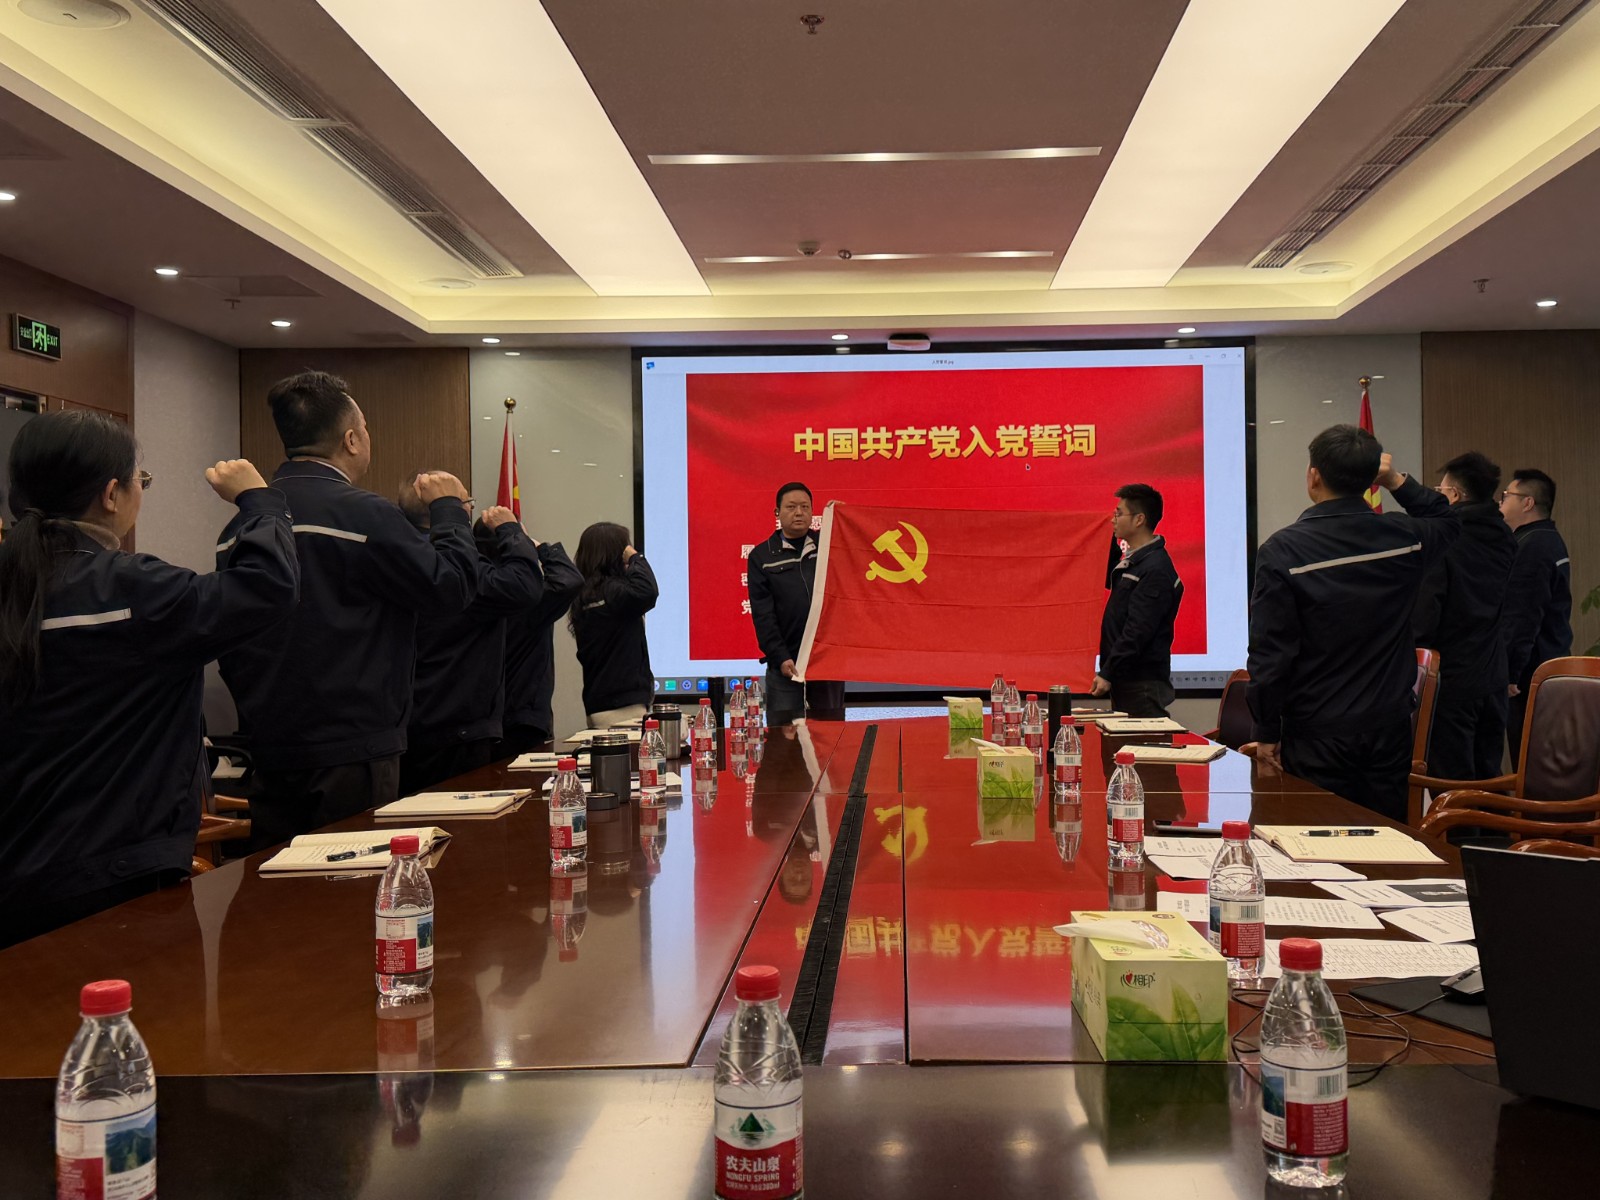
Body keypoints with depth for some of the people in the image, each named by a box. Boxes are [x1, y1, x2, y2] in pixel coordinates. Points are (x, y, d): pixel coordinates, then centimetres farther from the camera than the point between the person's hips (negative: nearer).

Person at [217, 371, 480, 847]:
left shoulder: (239, 524, 8)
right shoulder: (364, 513, -16)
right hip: (351, 749, -7)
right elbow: (451, 588, -13)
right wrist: (448, 508, 2)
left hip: (270, 749, 8)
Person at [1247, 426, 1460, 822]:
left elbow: (1270, 651, -13)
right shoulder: (1403, 538, -2)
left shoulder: (1283, 551, -14)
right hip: (1389, 728, 4)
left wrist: (1266, 732, -4)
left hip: (1317, 736, -4)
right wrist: (1398, 481, 17)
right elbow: (1447, 521, 24)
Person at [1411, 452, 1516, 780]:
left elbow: (1423, 611, -18)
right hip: (1493, 680, 7)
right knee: (1488, 780, 16)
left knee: (1450, 783, 0)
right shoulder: (1505, 539, 6)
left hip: (1451, 679, -7)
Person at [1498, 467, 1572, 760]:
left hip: (1531, 672, -10)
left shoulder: (1531, 547, -16)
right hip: (1552, 665, 10)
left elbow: (1523, 618, -21)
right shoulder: (1550, 540, 16)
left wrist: (1509, 672, -19)